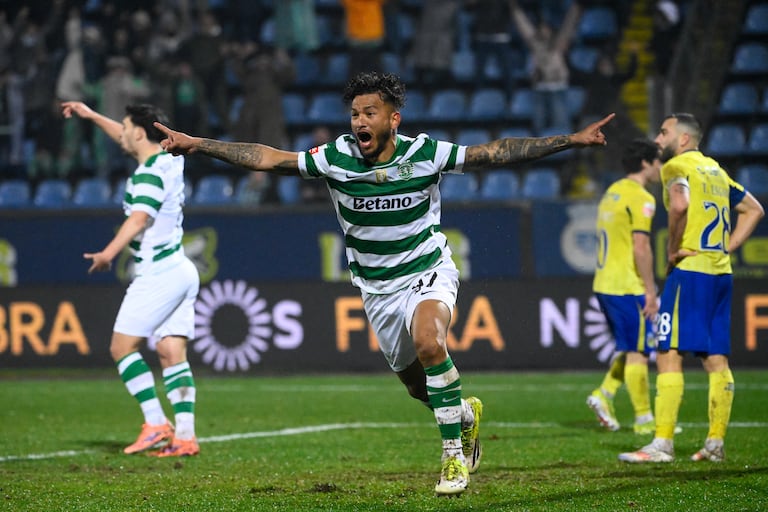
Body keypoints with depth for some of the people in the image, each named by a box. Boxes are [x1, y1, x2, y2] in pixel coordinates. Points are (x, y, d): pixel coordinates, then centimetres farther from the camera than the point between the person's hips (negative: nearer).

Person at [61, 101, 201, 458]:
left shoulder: (150, 174, -14)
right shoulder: (170, 160, 13)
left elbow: (138, 218, -31)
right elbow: (128, 141, 33)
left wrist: (109, 253, -41)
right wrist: (91, 115, 39)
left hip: (158, 274, -9)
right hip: (181, 271, 9)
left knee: (122, 346, -4)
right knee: (172, 353, 4)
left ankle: (156, 424, -10)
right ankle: (185, 435, -4)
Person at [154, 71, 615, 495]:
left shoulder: (426, 154, -16)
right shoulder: (336, 158, -12)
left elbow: (496, 153, -12)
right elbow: (267, 158, -8)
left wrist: (571, 140, -16)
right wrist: (196, 144, -14)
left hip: (429, 272, -3)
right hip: (377, 287, 3)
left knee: (429, 341, -33)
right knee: (417, 383, 9)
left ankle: (454, 454, -21)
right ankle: (466, 414, 45)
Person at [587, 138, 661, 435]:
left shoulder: (611, 193, 16)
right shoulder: (640, 198, -13)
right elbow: (640, 248, -20)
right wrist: (651, 291, -15)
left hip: (604, 284, 9)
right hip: (628, 287, -9)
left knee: (631, 348, 18)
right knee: (637, 352, -3)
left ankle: (604, 394, 6)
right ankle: (644, 419, 0)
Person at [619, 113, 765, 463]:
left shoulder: (676, 165, -5)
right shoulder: (715, 170, 19)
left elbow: (680, 203, -26)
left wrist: (673, 249, -14)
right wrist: (727, 247, 17)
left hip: (690, 269, -8)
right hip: (721, 272, 8)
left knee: (669, 354, -9)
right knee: (716, 359, 8)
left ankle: (662, 444, -14)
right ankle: (715, 444, 9)